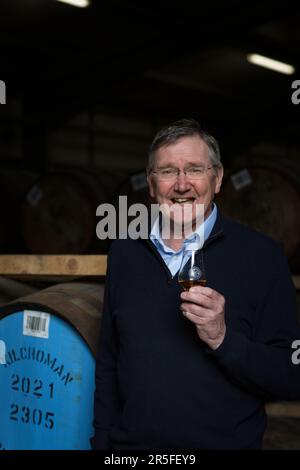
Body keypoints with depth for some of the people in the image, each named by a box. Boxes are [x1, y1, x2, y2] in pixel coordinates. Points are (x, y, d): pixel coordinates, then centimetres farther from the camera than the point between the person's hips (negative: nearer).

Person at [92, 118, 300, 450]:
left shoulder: (261, 255, -12)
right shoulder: (124, 252, 1)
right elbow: (108, 364, 7)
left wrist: (222, 339, -26)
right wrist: (102, 441, 4)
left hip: (226, 442, -3)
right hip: (130, 442, 3)